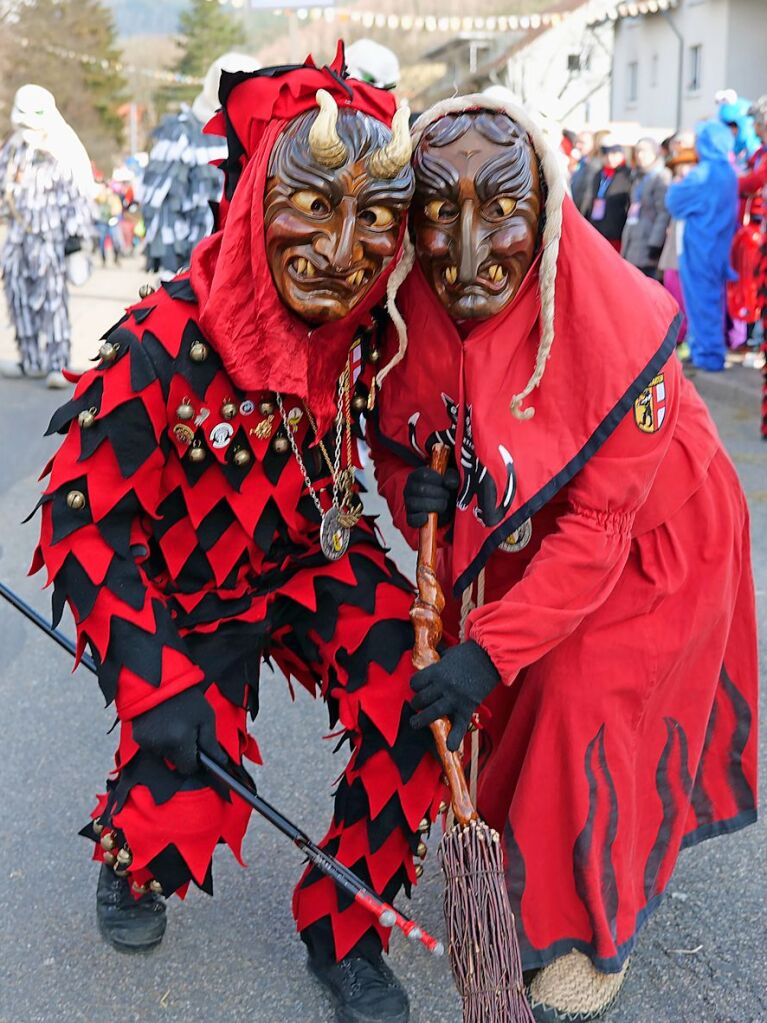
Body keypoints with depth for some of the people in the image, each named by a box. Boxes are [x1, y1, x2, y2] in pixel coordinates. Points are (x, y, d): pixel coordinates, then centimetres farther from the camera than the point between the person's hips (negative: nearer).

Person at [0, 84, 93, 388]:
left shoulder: (60, 153, -9)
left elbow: (76, 194, -9)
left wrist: (76, 233, -12)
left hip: (51, 236, -7)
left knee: (53, 300, -9)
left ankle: (57, 364, -7)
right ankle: (31, 361, 19)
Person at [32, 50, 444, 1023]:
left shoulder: (371, 329, -15)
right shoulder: (164, 346, -29)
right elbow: (84, 519, -22)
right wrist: (153, 680, -26)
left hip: (318, 560, 4)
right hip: (188, 593, -3)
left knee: (416, 717, -17)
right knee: (179, 816, -13)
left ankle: (343, 930, 10)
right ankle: (128, 851, 29)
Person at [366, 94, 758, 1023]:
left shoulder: (617, 326, -34)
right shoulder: (409, 311, -19)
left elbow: (598, 524, -31)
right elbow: (390, 431, -1)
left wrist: (492, 649, -35)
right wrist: (415, 485, -25)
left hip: (645, 539, -5)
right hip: (514, 536, 5)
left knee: (584, 704, -9)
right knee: (494, 699, 9)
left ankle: (592, 935, 15)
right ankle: (517, 862, 38)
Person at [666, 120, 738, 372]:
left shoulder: (704, 172, -17)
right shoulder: (729, 172, 9)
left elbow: (675, 202, -10)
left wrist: (675, 187, 8)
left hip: (700, 247, -8)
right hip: (719, 246, 8)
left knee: (701, 300, -1)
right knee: (713, 299, 15)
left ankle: (707, 354, 1)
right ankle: (707, 350, 23)